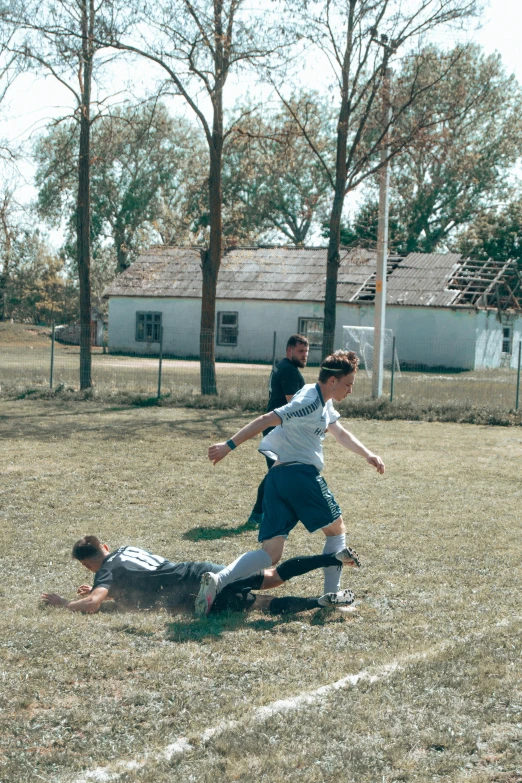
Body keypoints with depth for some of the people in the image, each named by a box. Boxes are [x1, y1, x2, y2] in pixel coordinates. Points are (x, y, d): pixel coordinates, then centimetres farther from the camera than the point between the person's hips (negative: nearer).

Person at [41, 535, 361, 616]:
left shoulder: (107, 571, -2)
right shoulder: (127, 549, 22)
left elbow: (91, 604, -18)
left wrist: (63, 603, 1)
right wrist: (98, 590, 35)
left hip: (199, 590, -8)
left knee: (268, 604, -15)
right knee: (273, 577, 11)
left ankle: (323, 601, -31)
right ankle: (335, 557, -2)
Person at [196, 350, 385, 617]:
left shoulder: (323, 404, 23)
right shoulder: (310, 401, -9)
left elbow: (341, 433, 37)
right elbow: (266, 420, -16)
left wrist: (368, 455, 26)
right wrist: (230, 446, -20)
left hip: (276, 477, 9)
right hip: (301, 473, -9)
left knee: (271, 554, -1)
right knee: (336, 531, 15)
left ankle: (218, 580, -22)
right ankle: (331, 596, 16)